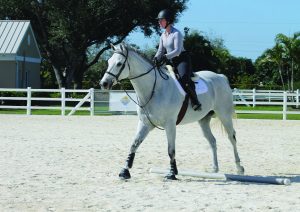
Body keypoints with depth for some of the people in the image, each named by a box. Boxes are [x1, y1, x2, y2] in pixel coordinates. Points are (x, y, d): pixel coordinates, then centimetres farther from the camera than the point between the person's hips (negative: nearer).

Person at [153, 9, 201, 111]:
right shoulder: (163, 35, 10)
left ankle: (195, 102, -28)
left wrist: (165, 56, -33)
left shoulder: (176, 33, -13)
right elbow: (160, 50, 13)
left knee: (184, 79, -32)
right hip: (171, 62, 9)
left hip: (182, 60, -9)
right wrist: (156, 58, -8)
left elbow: (177, 50, -21)